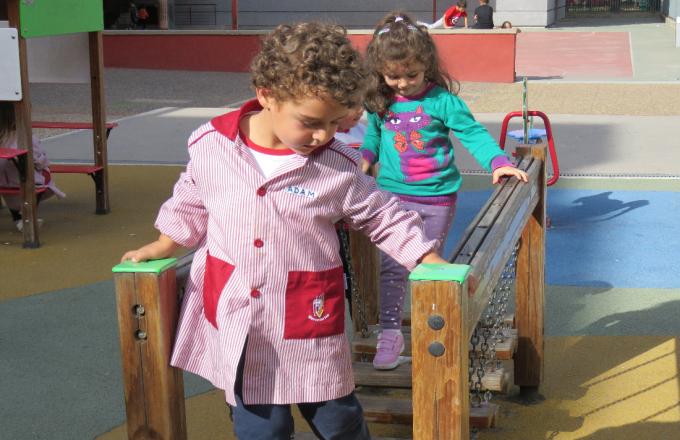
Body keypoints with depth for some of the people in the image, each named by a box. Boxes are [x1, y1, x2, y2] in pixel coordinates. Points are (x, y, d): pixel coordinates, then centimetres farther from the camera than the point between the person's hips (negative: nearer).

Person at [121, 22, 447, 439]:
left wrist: (433, 263, -3)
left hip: (311, 324, -1)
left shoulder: (341, 167, -10)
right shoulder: (210, 146, -6)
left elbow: (384, 218, 2)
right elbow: (191, 203, 14)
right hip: (235, 323, 1)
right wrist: (165, 245, 15)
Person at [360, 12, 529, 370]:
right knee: (392, 266, -3)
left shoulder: (442, 100, -10)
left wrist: (498, 162, -21)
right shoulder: (379, 103, 1)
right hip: (393, 196, 2)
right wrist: (365, 159, 2)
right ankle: (390, 333, 6)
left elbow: (473, 133, -9)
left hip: (436, 198, -2)